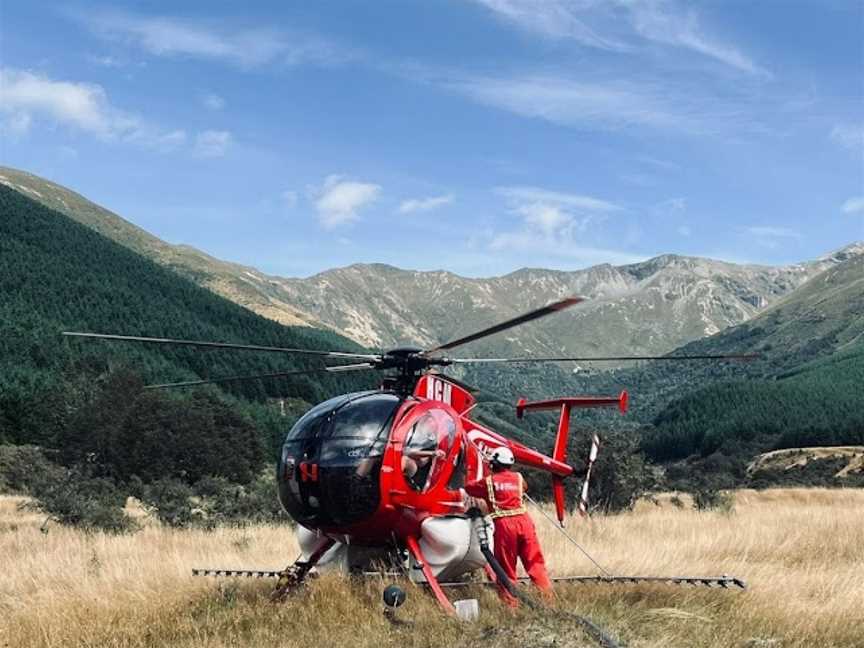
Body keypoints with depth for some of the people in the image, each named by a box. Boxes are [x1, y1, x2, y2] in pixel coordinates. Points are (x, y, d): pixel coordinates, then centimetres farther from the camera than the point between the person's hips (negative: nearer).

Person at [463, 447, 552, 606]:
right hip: (524, 520, 3)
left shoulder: (488, 481, 6)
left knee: (506, 567, 6)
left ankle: (510, 602, 6)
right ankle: (548, 592, -2)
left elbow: (468, 488, 19)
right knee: (534, 560, 6)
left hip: (504, 524, -2)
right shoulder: (518, 478, 15)